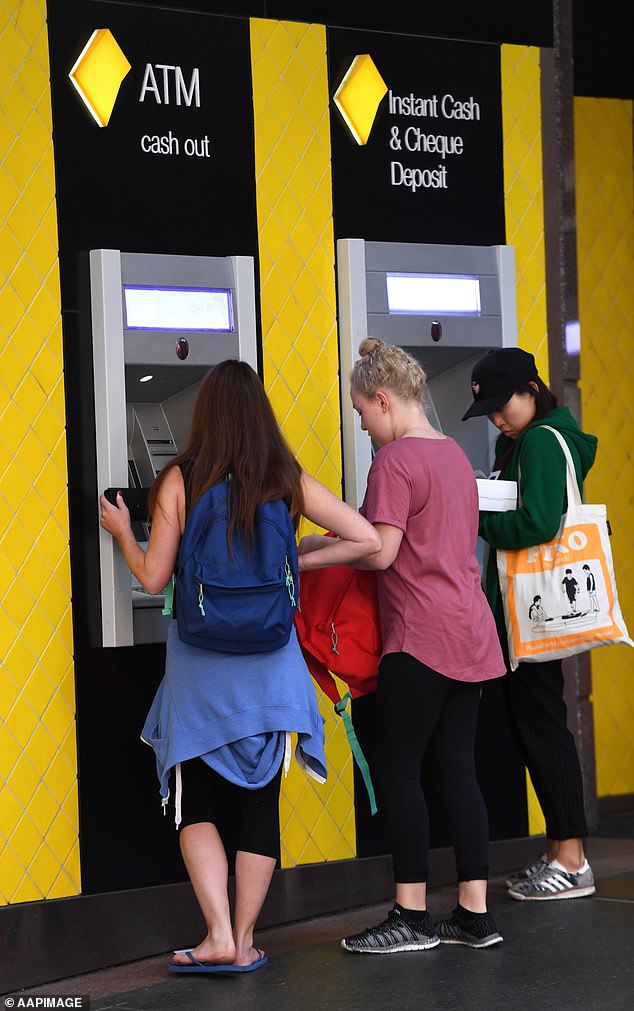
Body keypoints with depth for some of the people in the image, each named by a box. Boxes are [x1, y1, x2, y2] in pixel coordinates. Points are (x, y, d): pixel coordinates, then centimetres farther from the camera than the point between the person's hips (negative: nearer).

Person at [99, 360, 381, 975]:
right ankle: (243, 941, 15)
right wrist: (298, 562, 9)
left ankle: (219, 935, -6)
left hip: (199, 663, -1)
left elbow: (153, 578, -3)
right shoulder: (288, 480, -2)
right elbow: (366, 540, -4)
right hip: (269, 663, 2)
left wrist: (122, 533, 15)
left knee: (197, 804, 8)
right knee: (259, 801, 11)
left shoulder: (179, 481, -7)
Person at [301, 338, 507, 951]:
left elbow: (380, 552, -17)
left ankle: (411, 918, 1)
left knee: (396, 770, -1)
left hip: (420, 637, -9)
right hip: (470, 634, 9)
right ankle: (474, 915, 10)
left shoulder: (395, 460, -11)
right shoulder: (454, 454, 17)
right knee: (456, 768, 9)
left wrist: (316, 549, -3)